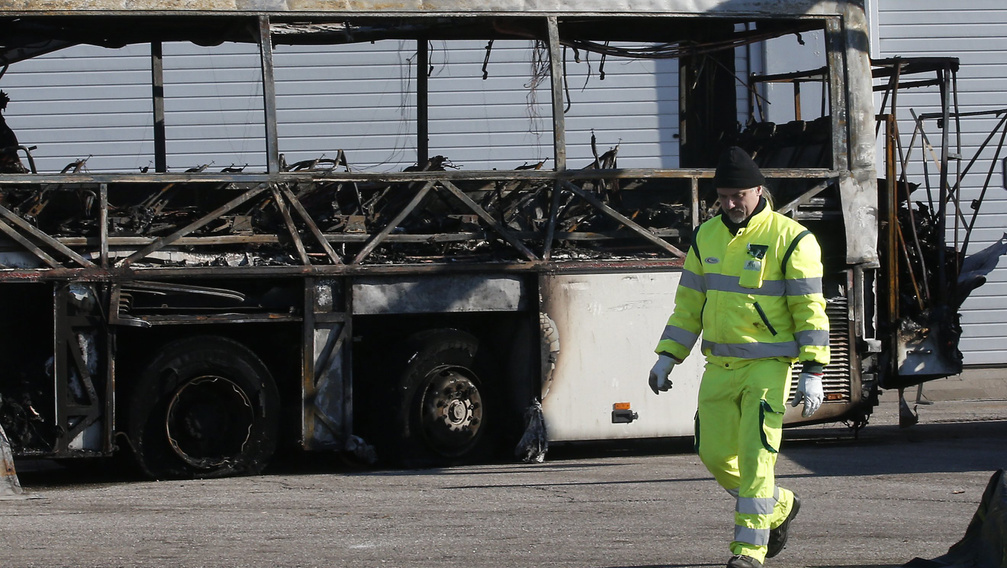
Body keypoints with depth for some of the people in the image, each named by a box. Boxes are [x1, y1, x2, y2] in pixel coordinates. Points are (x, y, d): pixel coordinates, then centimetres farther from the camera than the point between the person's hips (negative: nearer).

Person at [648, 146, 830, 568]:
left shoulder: (790, 239, -9)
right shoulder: (707, 237, 8)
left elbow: (809, 309, -10)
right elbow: (689, 304, 15)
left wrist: (813, 373, -16)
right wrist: (666, 359, 8)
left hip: (768, 365, -6)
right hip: (720, 366, 6)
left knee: (755, 456, -11)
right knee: (715, 455, 8)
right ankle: (780, 507, 30)